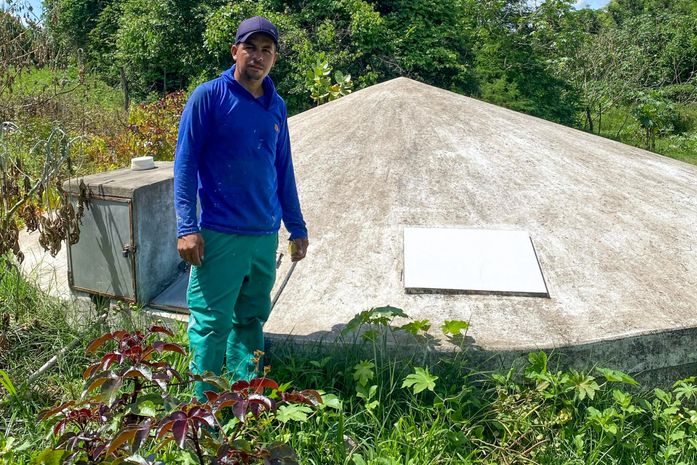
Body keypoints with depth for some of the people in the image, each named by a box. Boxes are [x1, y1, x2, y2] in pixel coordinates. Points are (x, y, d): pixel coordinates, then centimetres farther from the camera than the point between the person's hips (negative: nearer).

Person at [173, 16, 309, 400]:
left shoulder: (276, 106, 11)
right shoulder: (209, 96, -4)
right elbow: (185, 163, -7)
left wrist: (297, 227, 17)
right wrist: (187, 228, -14)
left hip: (266, 235, 6)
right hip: (220, 235, -5)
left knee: (251, 321, 14)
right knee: (211, 325, -2)